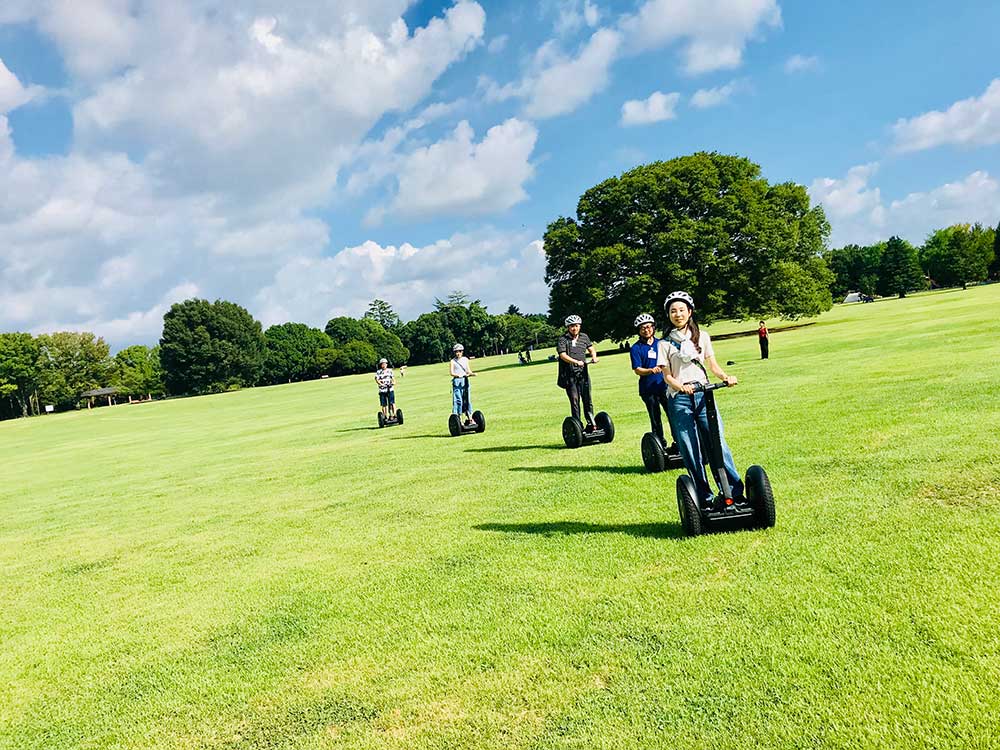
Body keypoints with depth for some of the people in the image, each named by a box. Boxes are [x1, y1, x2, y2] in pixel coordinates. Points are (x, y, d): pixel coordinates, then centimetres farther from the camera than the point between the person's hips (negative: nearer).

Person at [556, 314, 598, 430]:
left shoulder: (584, 337, 12)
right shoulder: (562, 339, -4)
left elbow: (591, 349, 20)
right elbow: (563, 355, -14)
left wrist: (594, 357, -3)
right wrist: (576, 362, -27)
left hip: (583, 373, 4)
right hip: (569, 375, -4)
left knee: (587, 399, 4)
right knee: (574, 400, -3)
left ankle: (591, 424, 12)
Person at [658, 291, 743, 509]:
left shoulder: (702, 336, 14)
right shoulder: (665, 343, 8)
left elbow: (712, 364, 12)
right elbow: (667, 375, 2)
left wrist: (725, 377, -8)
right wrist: (681, 386, -18)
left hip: (703, 395, 1)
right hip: (679, 400, -1)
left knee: (717, 443, -8)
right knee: (691, 453, -1)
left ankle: (736, 493, -3)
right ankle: (705, 498, 6)